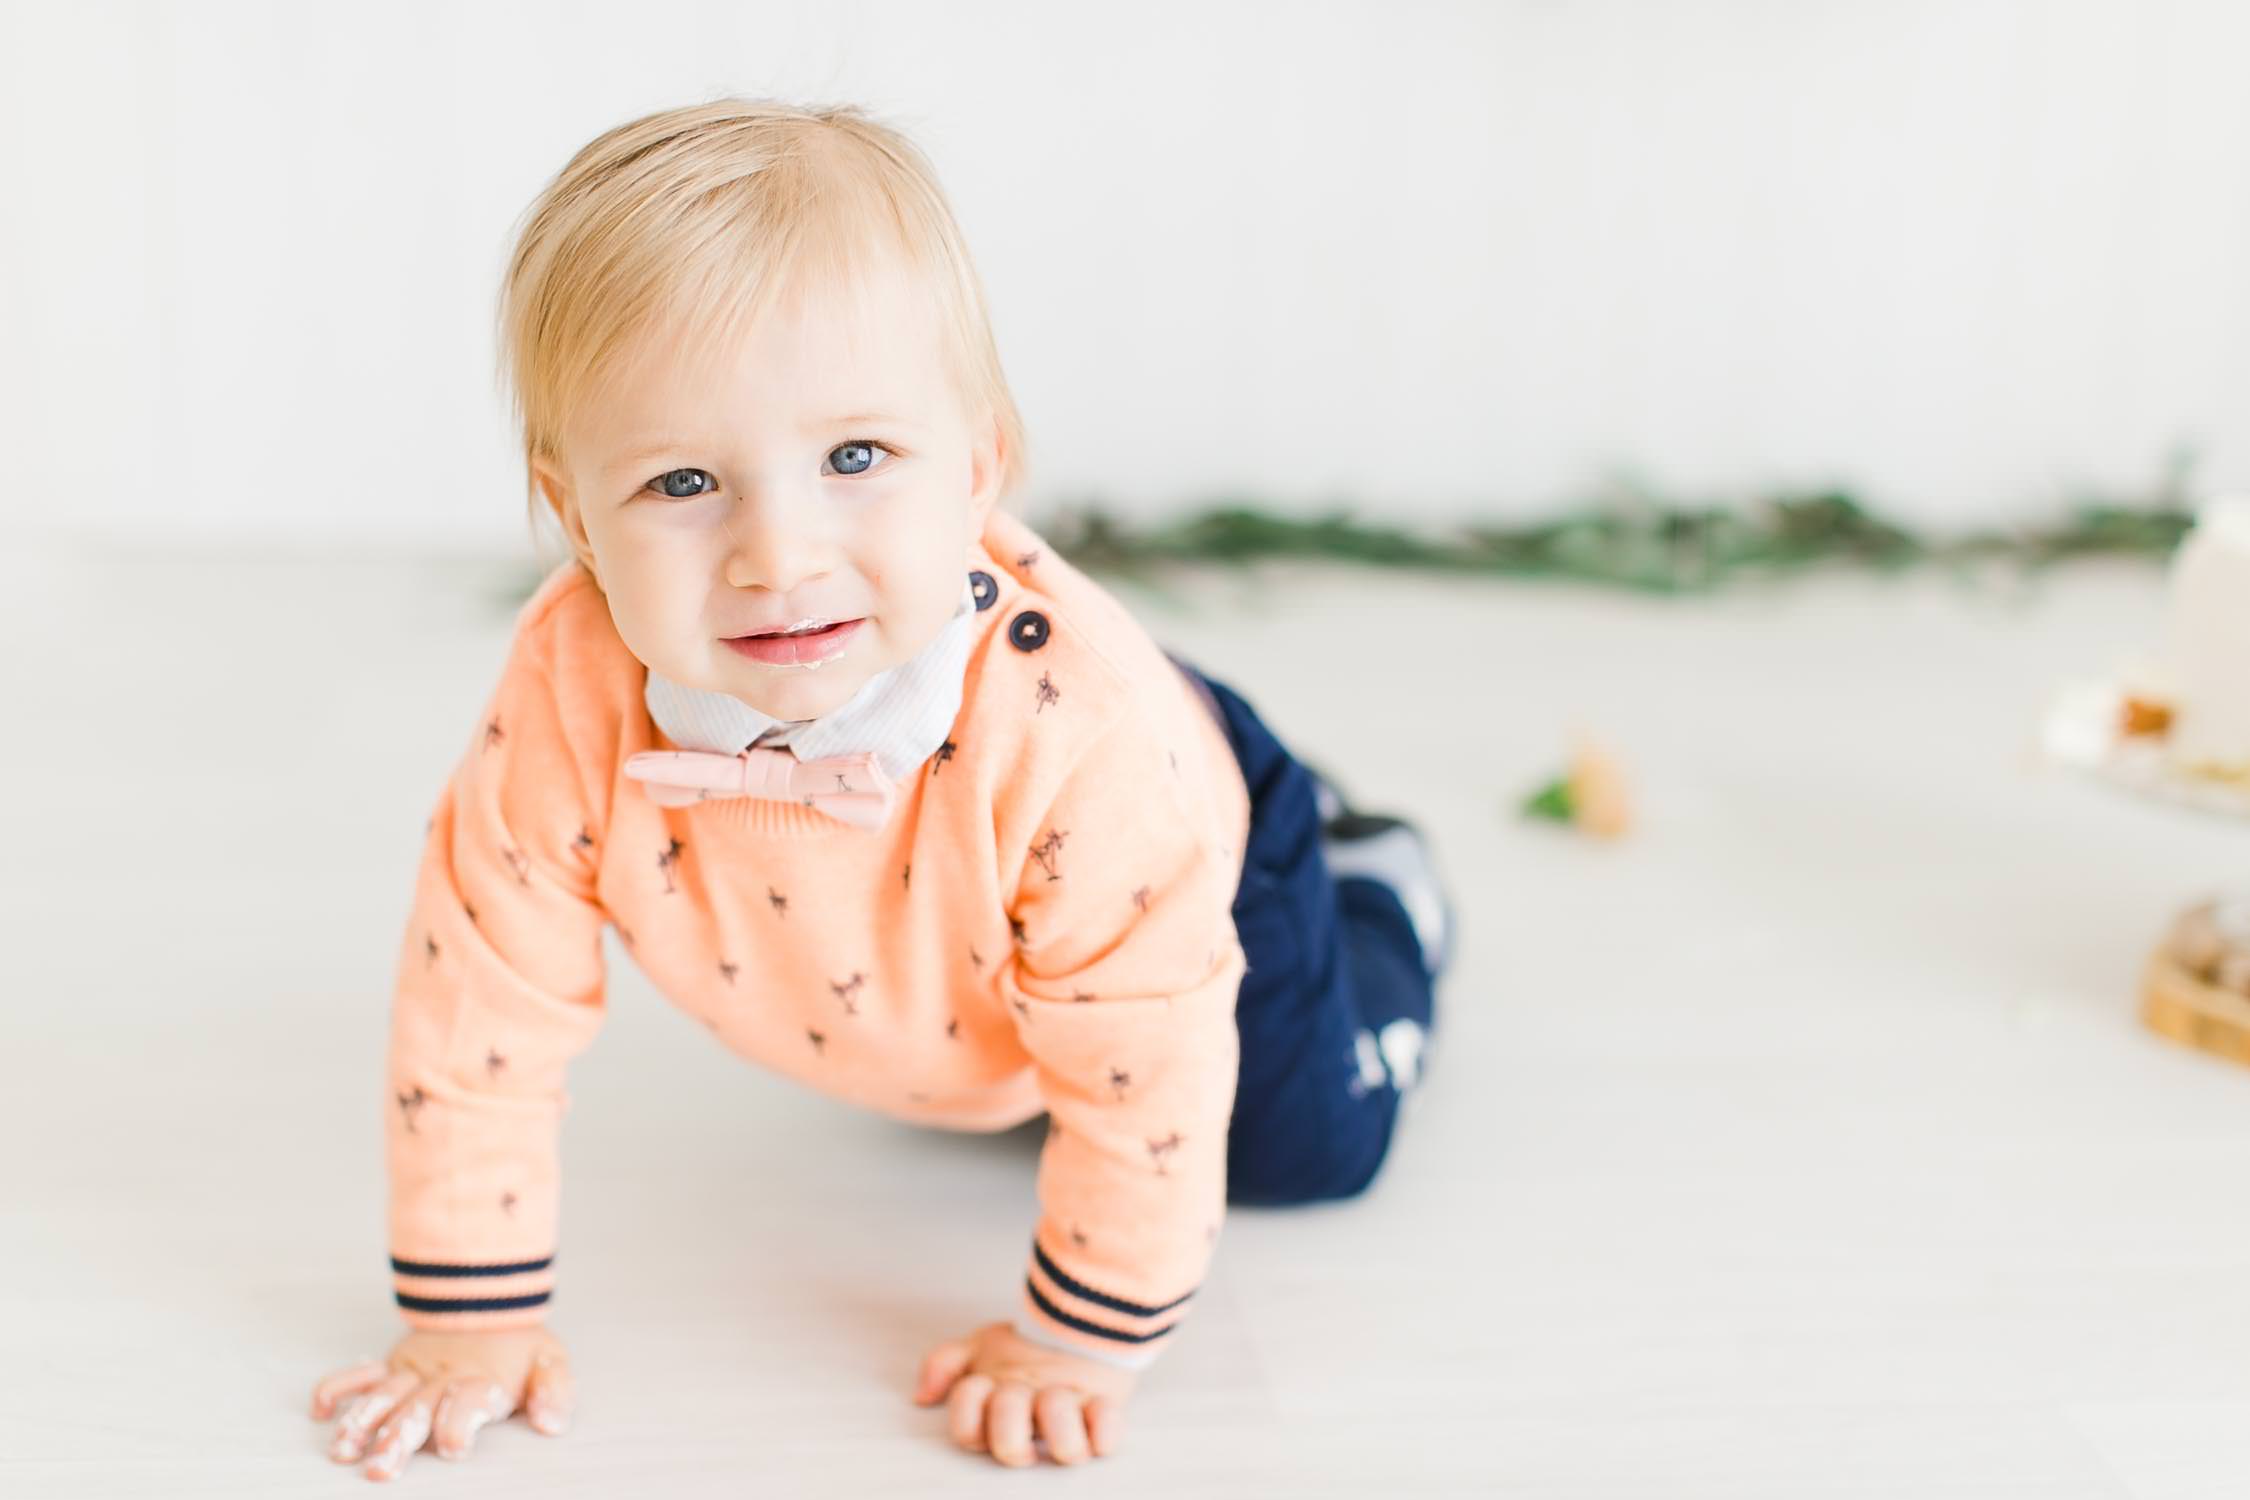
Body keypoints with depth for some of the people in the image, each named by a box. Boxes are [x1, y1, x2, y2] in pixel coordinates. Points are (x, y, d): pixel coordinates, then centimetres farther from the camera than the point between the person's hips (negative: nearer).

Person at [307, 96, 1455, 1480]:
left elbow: (1145, 1073, -36)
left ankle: (1380, 886, 37)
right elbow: (477, 1005, -26)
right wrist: (473, 1316, -20)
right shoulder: (568, 704, -40)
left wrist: (1083, 1342, -26)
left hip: (1200, 841, -3)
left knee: (1308, 1146, 12)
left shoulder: (1074, 728, -48)